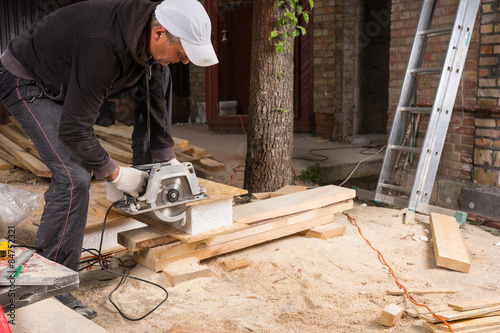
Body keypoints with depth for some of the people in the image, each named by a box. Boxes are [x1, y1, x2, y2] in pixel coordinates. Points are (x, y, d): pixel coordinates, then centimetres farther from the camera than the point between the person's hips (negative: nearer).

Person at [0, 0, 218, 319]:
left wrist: (167, 157, 1)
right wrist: (115, 173, -23)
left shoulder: (150, 34, -13)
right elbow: (74, 130, -35)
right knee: (75, 177, -22)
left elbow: (156, 98, 1)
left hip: (65, 76, 9)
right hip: (27, 84, -9)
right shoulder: (104, 49, -40)